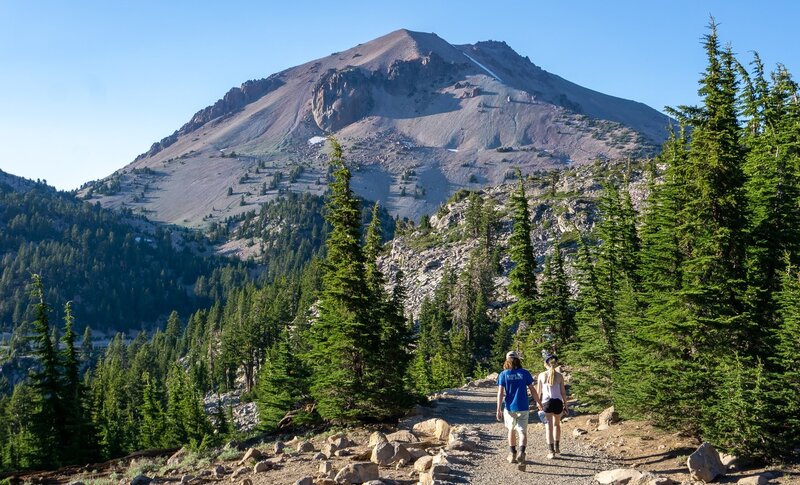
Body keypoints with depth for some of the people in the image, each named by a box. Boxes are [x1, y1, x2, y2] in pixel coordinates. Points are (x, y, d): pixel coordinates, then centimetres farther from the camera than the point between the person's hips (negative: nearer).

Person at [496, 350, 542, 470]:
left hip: (509, 407, 1)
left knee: (511, 430, 20)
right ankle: (521, 453, -27)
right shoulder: (525, 373, 0)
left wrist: (498, 410, -7)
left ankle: (512, 455, 30)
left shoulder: (503, 375, -1)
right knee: (522, 432, -3)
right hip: (523, 407, -1)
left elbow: (500, 393, -7)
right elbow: (532, 390, 0)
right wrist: (539, 404, 10)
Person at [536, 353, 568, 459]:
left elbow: (538, 391, 5)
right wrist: (565, 405, 11)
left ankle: (552, 451, -3)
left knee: (549, 426, 2)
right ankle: (556, 447, 32)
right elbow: (563, 392, 1)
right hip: (558, 402, 2)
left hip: (547, 403, -2)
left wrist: (538, 403, 20)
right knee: (556, 424, 23)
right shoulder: (560, 376, 0)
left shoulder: (541, 375, -1)